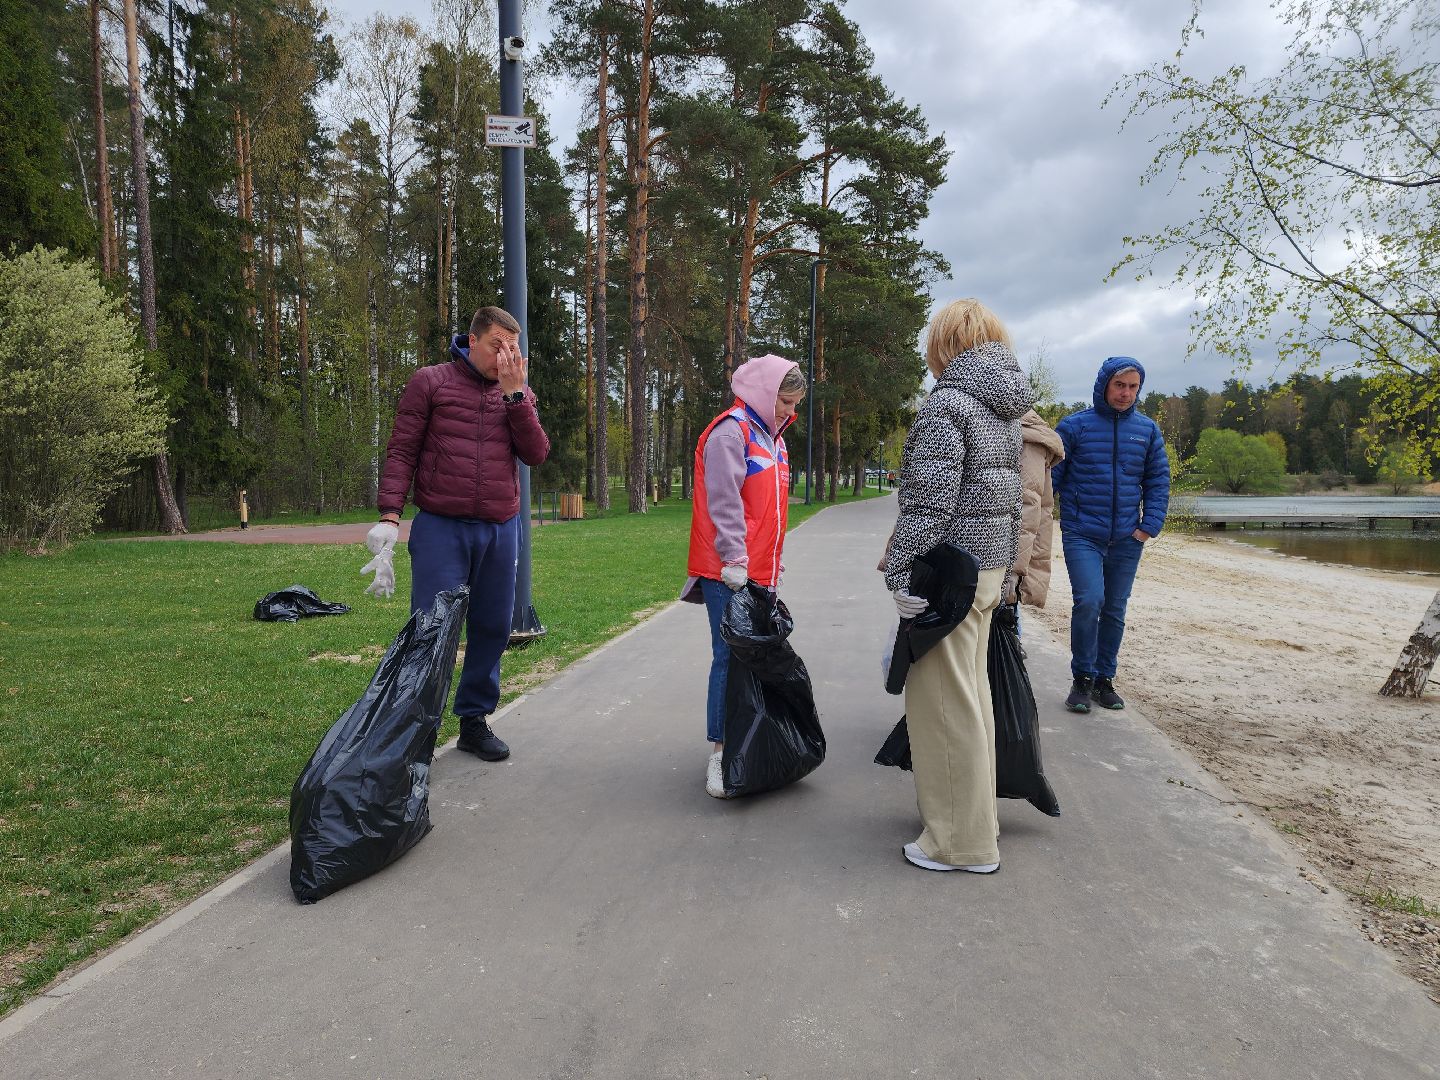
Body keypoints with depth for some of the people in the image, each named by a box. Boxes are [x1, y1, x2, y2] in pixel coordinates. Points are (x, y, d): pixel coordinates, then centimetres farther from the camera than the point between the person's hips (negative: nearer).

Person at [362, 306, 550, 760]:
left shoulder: (519, 394, 13)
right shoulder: (430, 382, 3)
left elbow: (536, 454, 0)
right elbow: (401, 451, 1)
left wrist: (514, 393, -7)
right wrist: (389, 514, -9)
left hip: (501, 530, 4)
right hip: (441, 528, -4)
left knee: (492, 629, 8)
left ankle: (475, 721, 21)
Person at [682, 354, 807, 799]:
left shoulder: (771, 437, 19)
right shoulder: (730, 431, -9)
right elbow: (724, 502, -16)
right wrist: (735, 561, -19)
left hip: (760, 571, 9)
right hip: (729, 573, -9)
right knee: (730, 658, -6)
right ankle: (719, 754, 2)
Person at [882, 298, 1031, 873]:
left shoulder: (946, 404, -14)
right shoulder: (1006, 409, 13)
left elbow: (928, 502, -21)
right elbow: (1014, 501, 16)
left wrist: (901, 576, -17)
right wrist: (1003, 574, 20)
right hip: (991, 567, 9)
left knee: (942, 701, -1)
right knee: (971, 693, 19)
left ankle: (963, 842, 9)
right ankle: (977, 818, 32)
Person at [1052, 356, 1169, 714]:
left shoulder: (1148, 430, 8)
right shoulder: (1074, 426, -2)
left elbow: (1159, 480, 11)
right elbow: (1051, 476, -2)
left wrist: (1150, 525, 0)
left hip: (1126, 539, 4)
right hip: (1082, 536, -4)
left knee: (1115, 611, 9)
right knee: (1089, 600, -18)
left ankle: (1104, 678, 24)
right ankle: (1082, 678, -1)